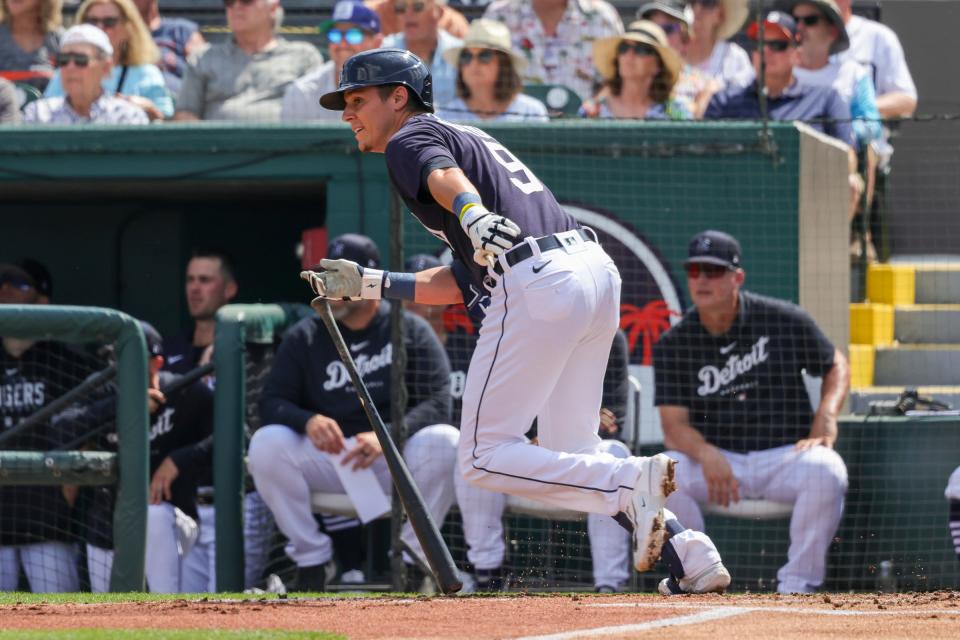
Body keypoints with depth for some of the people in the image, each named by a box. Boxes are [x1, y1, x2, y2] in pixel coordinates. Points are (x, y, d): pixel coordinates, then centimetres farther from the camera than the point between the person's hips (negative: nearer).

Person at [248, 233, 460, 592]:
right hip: (324, 460, 2)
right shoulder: (305, 337, 10)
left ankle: (412, 559, -16)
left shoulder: (411, 332, 4)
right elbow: (272, 403, 1)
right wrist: (309, 421, -24)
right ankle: (310, 559, -13)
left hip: (394, 459, -1)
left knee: (444, 441, -32)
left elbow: (437, 403, -7)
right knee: (266, 444, -26)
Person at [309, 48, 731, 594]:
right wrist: (368, 284, 32)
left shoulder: (411, 139, 7)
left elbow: (444, 177, -20)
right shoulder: (466, 137, 33)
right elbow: (463, 282, 30)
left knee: (484, 458, -4)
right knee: (571, 456, 17)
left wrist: (473, 216, -40)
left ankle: (633, 481, -20)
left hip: (538, 281, -9)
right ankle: (686, 552, 2)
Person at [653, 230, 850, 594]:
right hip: (715, 459, 1)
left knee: (826, 470, -34)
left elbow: (836, 366, 10)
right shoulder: (673, 344, -1)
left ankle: (798, 582, -18)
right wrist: (706, 454, -29)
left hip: (786, 455, -1)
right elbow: (674, 425, -7)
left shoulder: (785, 321, -3)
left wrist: (826, 419, -10)